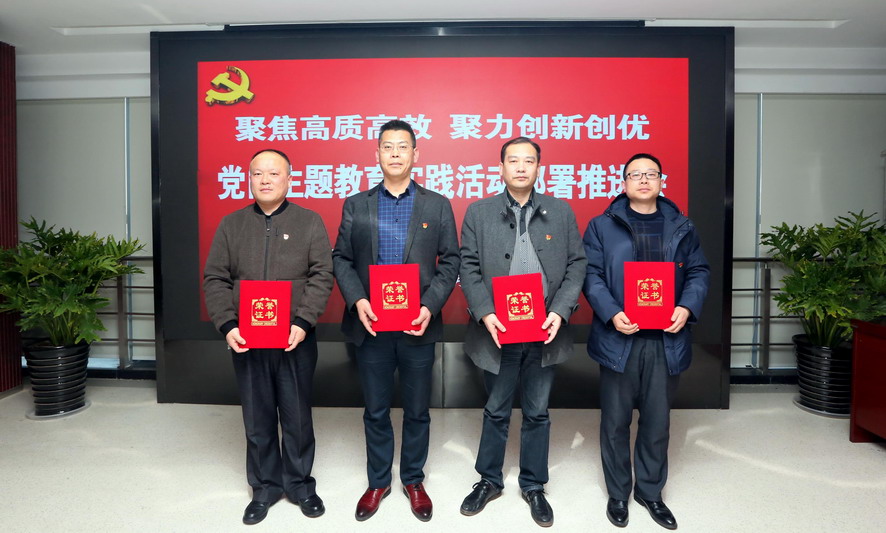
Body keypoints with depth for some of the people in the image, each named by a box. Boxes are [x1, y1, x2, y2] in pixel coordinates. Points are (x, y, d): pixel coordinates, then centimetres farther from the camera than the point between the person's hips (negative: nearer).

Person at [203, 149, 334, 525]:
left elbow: (321, 276, -5)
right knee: (257, 418, 12)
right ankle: (265, 486, 28)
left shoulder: (309, 222, 2)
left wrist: (303, 322, -16)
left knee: (297, 416, 9)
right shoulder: (231, 225, 8)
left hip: (296, 339, -2)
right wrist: (227, 326, -8)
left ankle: (299, 483, 27)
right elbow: (215, 279, 5)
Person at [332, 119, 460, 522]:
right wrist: (356, 300, -12)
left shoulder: (437, 205, 3)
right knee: (375, 410, 14)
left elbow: (450, 262, 1)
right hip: (370, 325, 1)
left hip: (419, 327, 0)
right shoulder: (356, 205, 6)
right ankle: (378, 482, 34)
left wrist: (430, 306, -12)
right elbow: (341, 258, 4)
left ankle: (413, 481, 34)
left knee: (417, 411, 13)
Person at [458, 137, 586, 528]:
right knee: (496, 411, 15)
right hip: (497, 329, -1)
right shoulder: (478, 212, 2)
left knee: (537, 412, 14)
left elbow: (576, 265, 2)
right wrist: (485, 313, -13)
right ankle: (489, 481, 33)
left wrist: (561, 311, -10)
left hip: (545, 330, 1)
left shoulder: (561, 212, 5)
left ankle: (534, 486, 32)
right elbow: (469, 267, -2)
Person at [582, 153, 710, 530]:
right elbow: (591, 274, -4)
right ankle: (618, 494, 26)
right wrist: (611, 314, -18)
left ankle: (650, 491, 31)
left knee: (658, 421, 12)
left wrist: (688, 307, -9)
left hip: (667, 339, 3)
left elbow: (699, 272, 10)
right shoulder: (602, 226, 2)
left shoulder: (682, 227, 11)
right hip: (619, 338, -2)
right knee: (616, 420, 8)